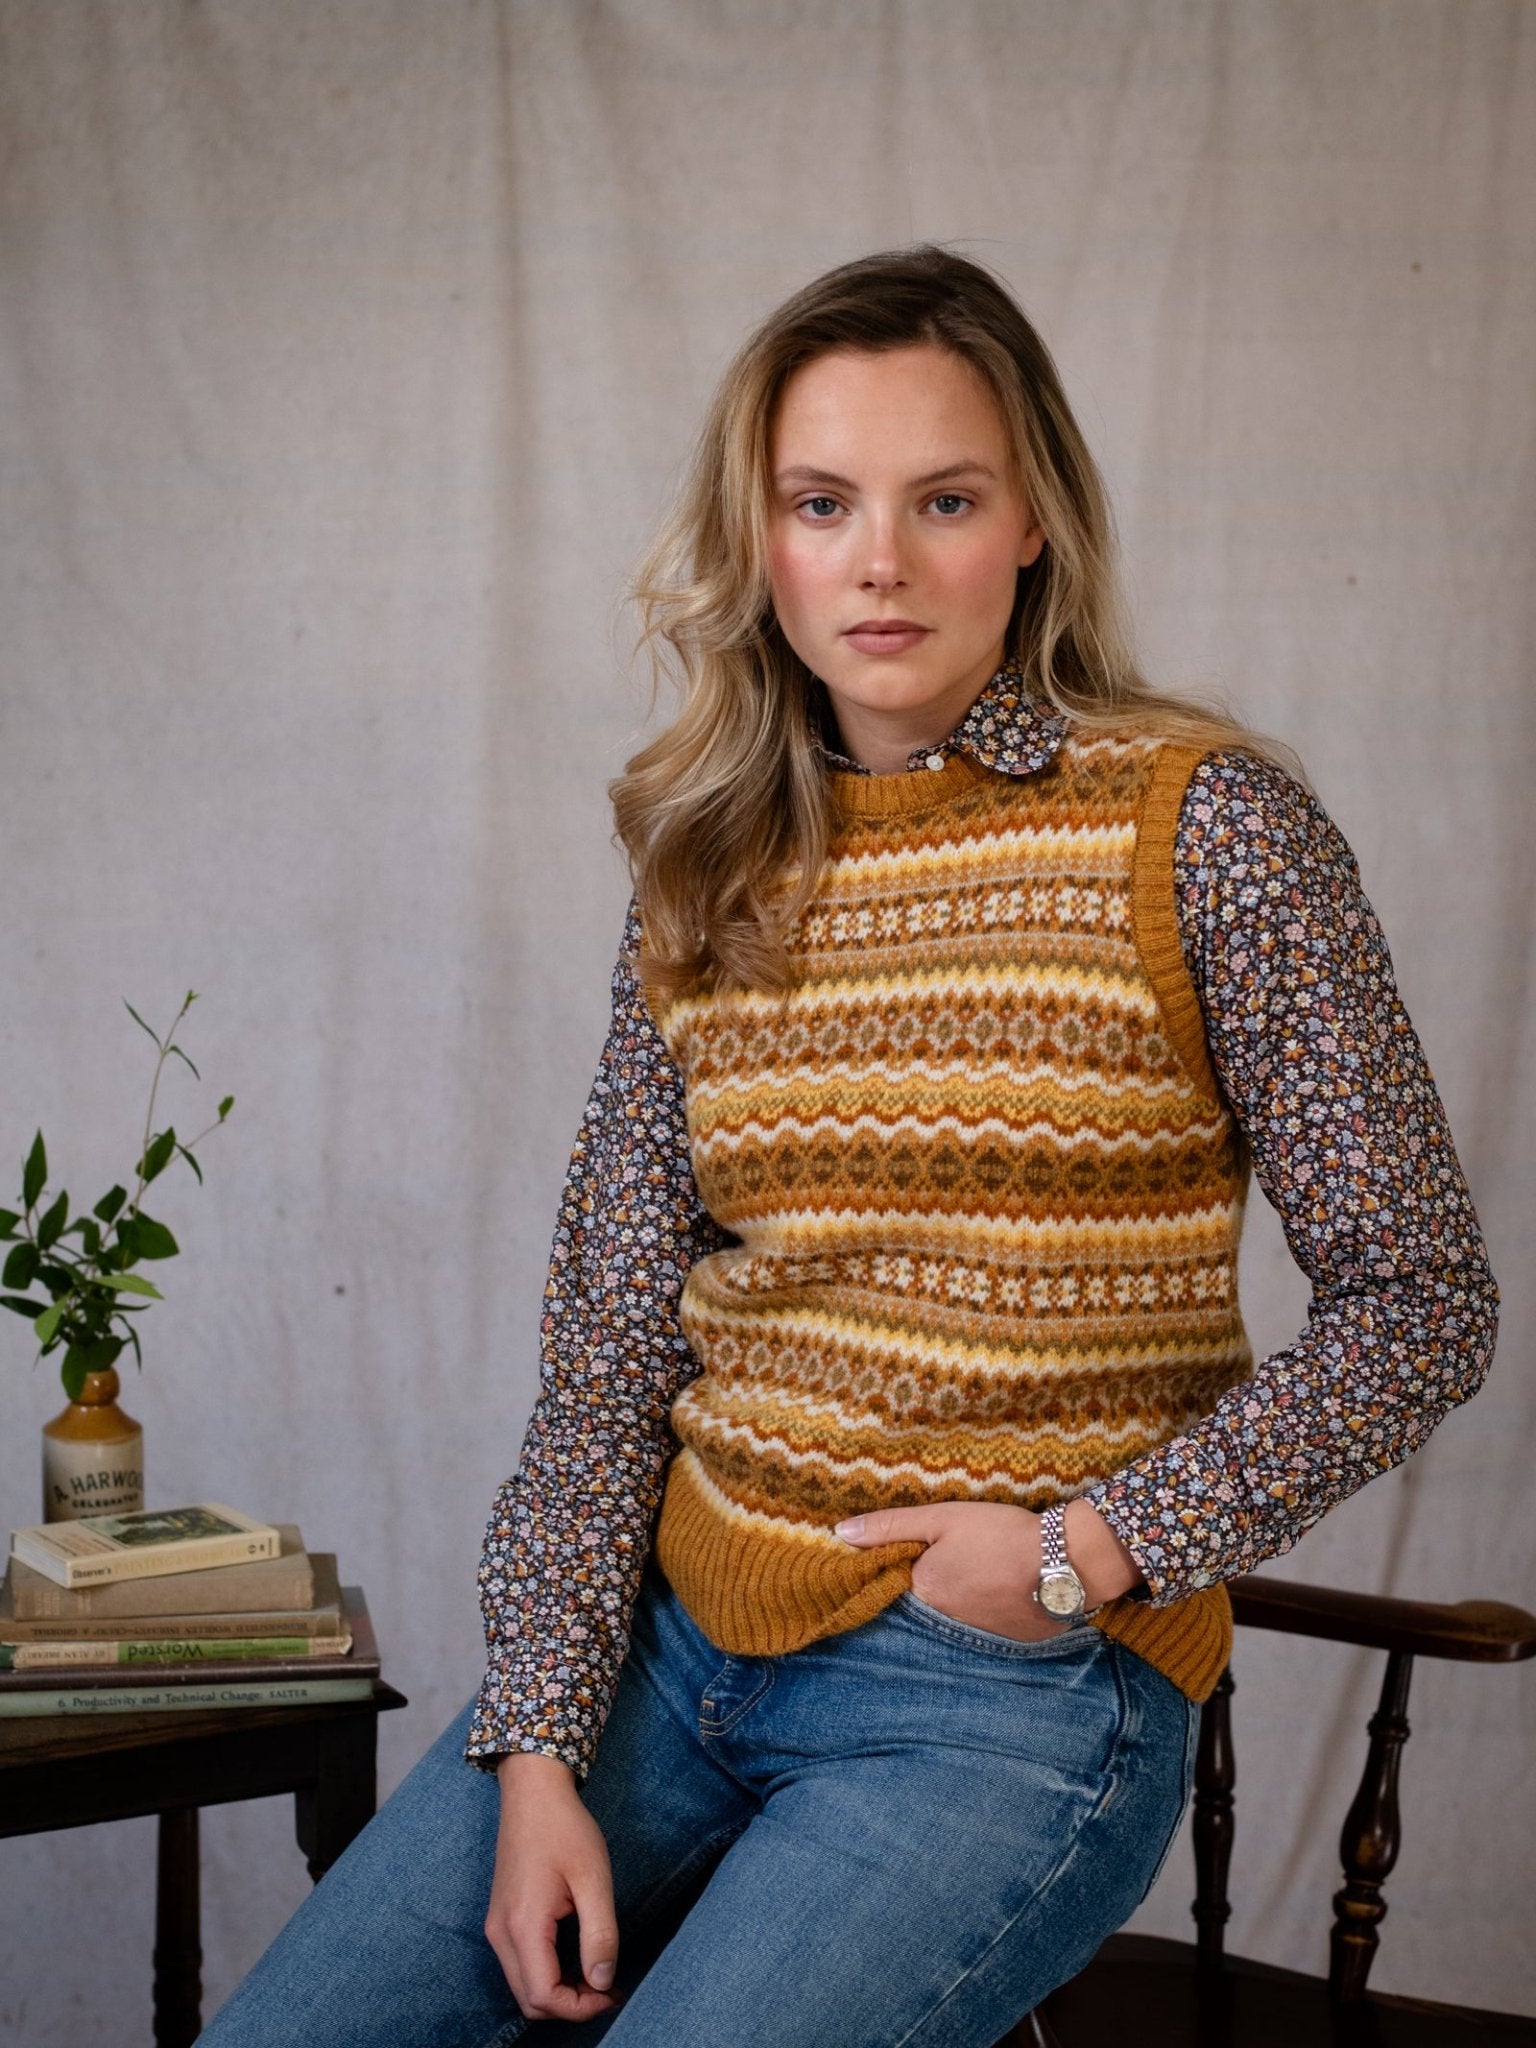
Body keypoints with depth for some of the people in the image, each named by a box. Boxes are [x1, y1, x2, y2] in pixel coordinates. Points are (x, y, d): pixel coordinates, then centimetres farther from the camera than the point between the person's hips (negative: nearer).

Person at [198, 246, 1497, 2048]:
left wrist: (1090, 1546, -12)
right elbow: (607, 1349, 5)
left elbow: (1413, 1301, -5)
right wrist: (536, 1748, -4)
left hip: (1013, 1695, -4)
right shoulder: (709, 873, 6)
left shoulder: (1199, 824, -7)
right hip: (676, 1642, 5)